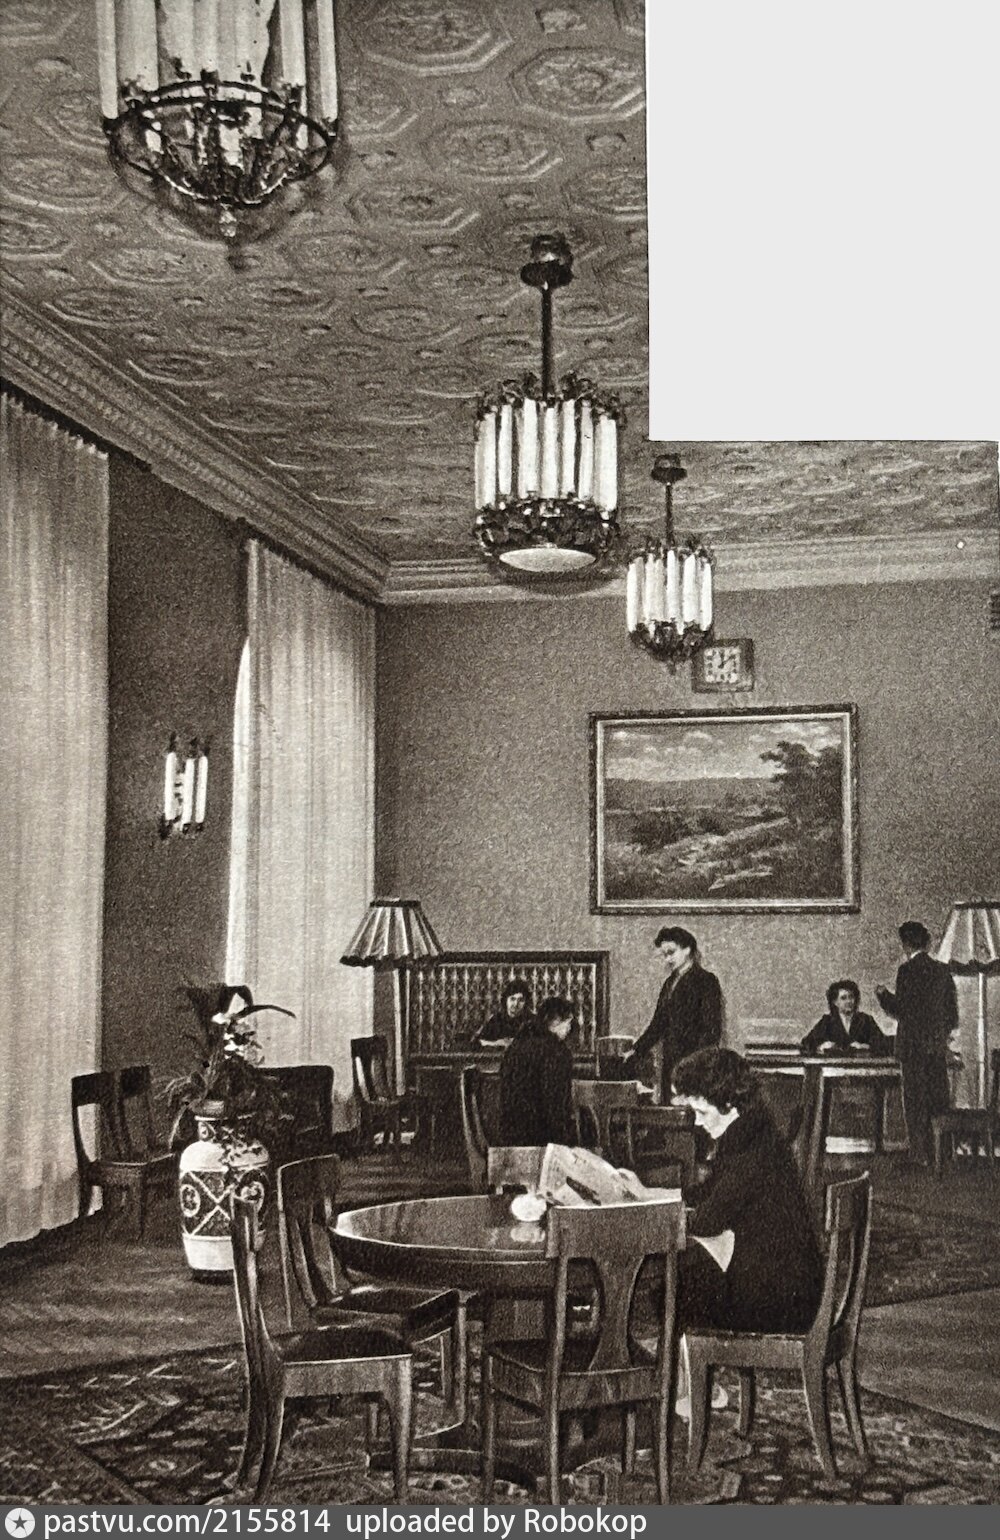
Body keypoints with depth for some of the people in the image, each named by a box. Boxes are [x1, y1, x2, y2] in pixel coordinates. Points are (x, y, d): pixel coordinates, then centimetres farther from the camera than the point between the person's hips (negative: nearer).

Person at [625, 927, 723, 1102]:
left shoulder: (706, 981, -5)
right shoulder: (670, 982, 17)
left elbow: (712, 1029, -12)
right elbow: (658, 1024, 22)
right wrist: (636, 1052, 15)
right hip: (670, 1064, 7)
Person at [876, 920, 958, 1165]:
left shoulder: (907, 970, -12)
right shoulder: (942, 970, 6)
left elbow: (902, 1009, -15)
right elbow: (952, 1009, 11)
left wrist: (883, 994, 2)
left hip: (913, 1046, -6)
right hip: (938, 1044, 6)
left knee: (916, 1101, 1)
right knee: (939, 1101, 11)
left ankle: (921, 1153, 2)